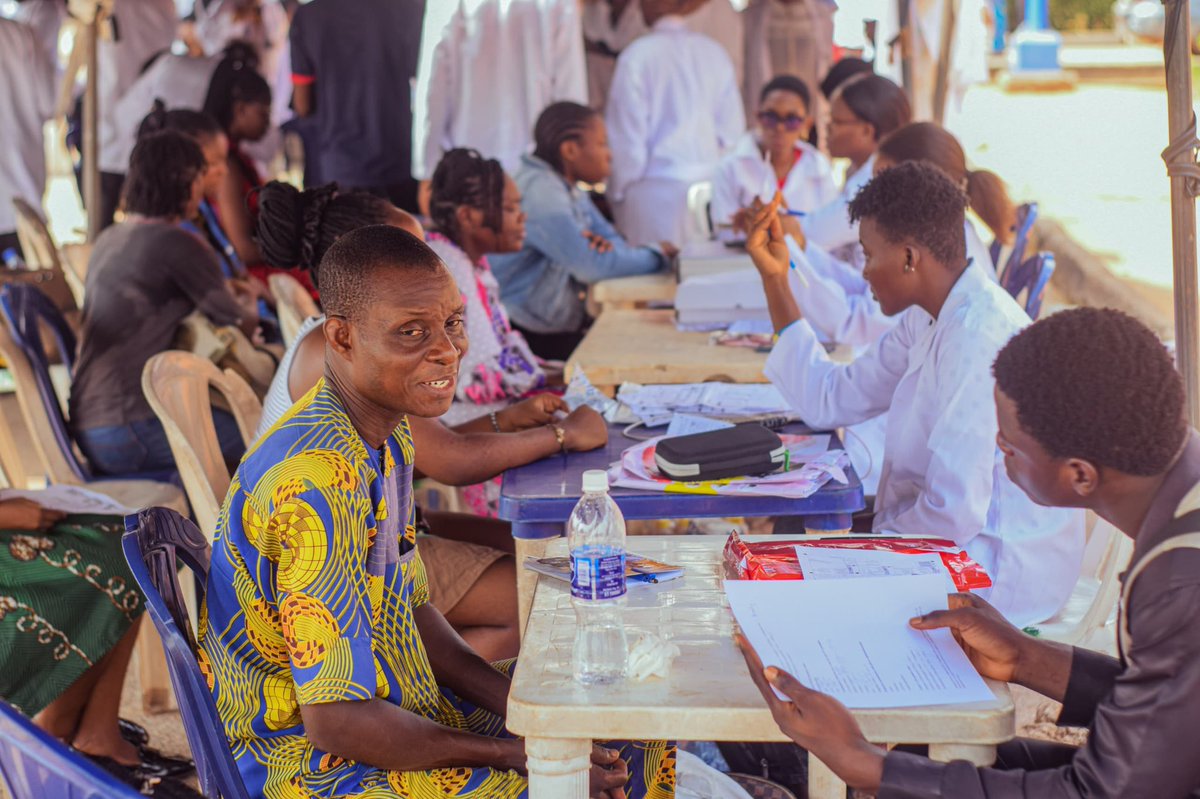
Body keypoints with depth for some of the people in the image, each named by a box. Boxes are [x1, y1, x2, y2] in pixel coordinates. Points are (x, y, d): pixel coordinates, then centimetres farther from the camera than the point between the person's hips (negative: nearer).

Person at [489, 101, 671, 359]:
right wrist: (658, 254, -12)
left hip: (564, 325, 9)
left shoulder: (570, 189, 11)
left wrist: (604, 245, -14)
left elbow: (612, 240, 11)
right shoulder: (541, 193, -20)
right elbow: (591, 266, -26)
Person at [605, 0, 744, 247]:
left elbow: (626, 136, -6)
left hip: (656, 192, -5)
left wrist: (617, 190, 4)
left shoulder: (637, 56, -8)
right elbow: (732, 129, 7)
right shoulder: (715, 53, 5)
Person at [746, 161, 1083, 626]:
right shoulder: (931, 319, 5)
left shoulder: (978, 338, -27)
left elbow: (956, 512, -28)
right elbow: (830, 400, 11)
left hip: (1000, 570, -9)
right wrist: (775, 279, 8)